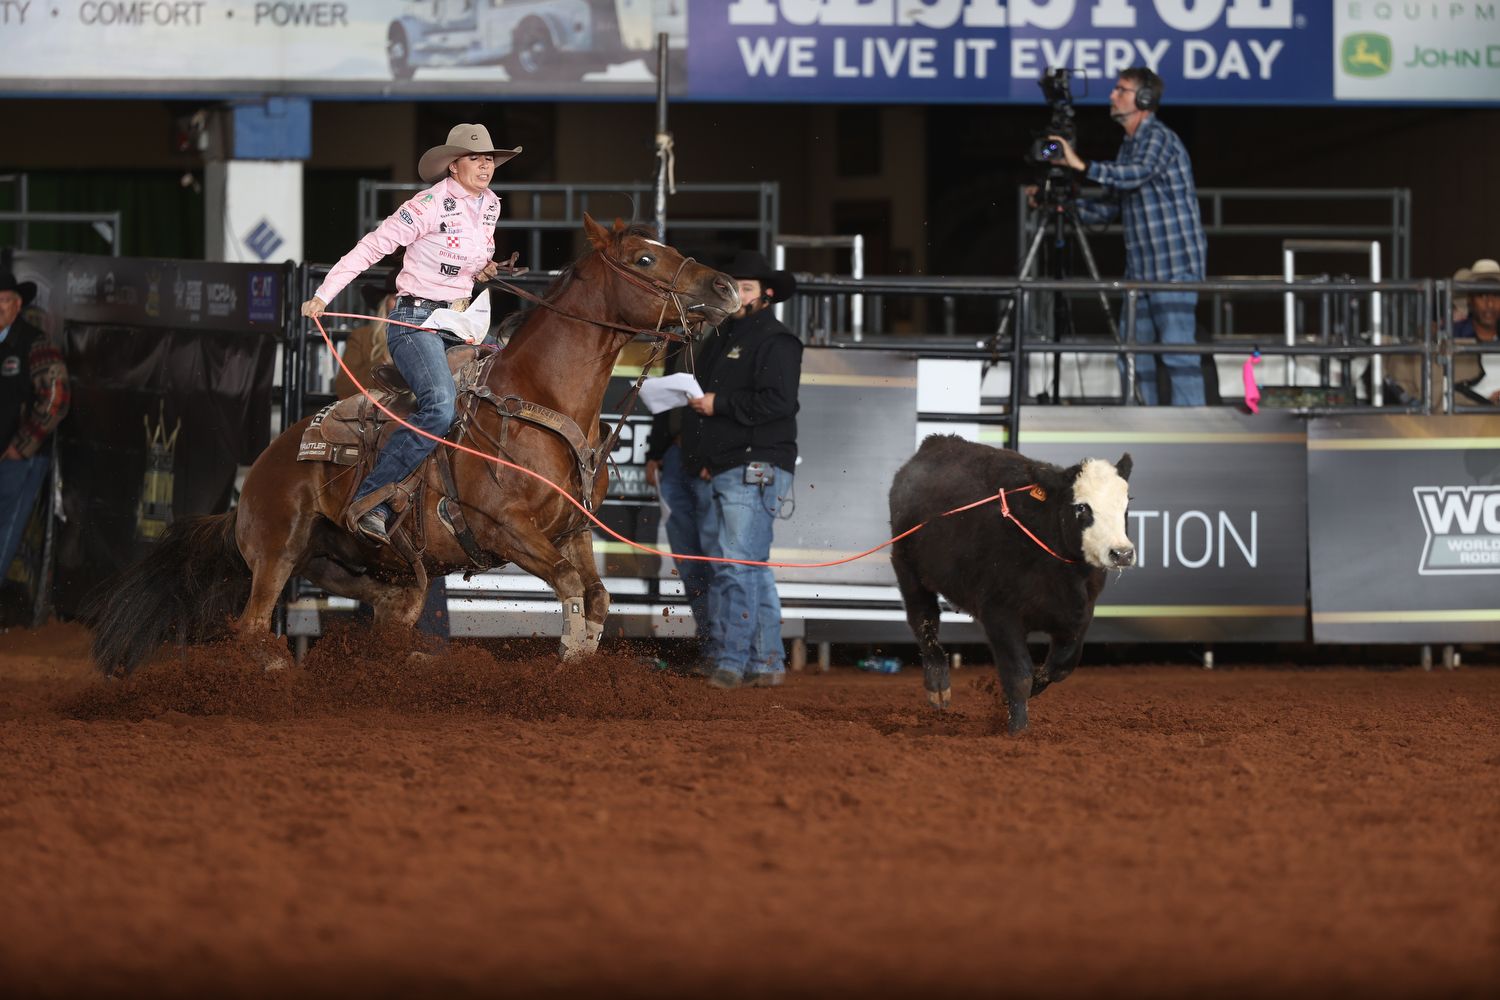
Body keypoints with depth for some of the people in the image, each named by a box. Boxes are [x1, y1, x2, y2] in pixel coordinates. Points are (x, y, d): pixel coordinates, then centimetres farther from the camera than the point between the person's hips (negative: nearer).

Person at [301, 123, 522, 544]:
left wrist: (485, 269, 6)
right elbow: (372, 246, -12)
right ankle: (370, 501, -26)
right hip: (416, 320, -8)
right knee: (439, 406, -29)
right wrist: (323, 296, -18)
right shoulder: (431, 205, -13)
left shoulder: (489, 205, 10)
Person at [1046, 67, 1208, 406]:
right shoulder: (1128, 146, 19)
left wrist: (1083, 166, -34)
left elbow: (1139, 172, -29)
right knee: (1134, 354, 8)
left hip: (1174, 267, -9)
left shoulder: (1160, 138, -8)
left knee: (1177, 350, -13)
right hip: (1140, 271, 9)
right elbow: (1107, 209, 21)